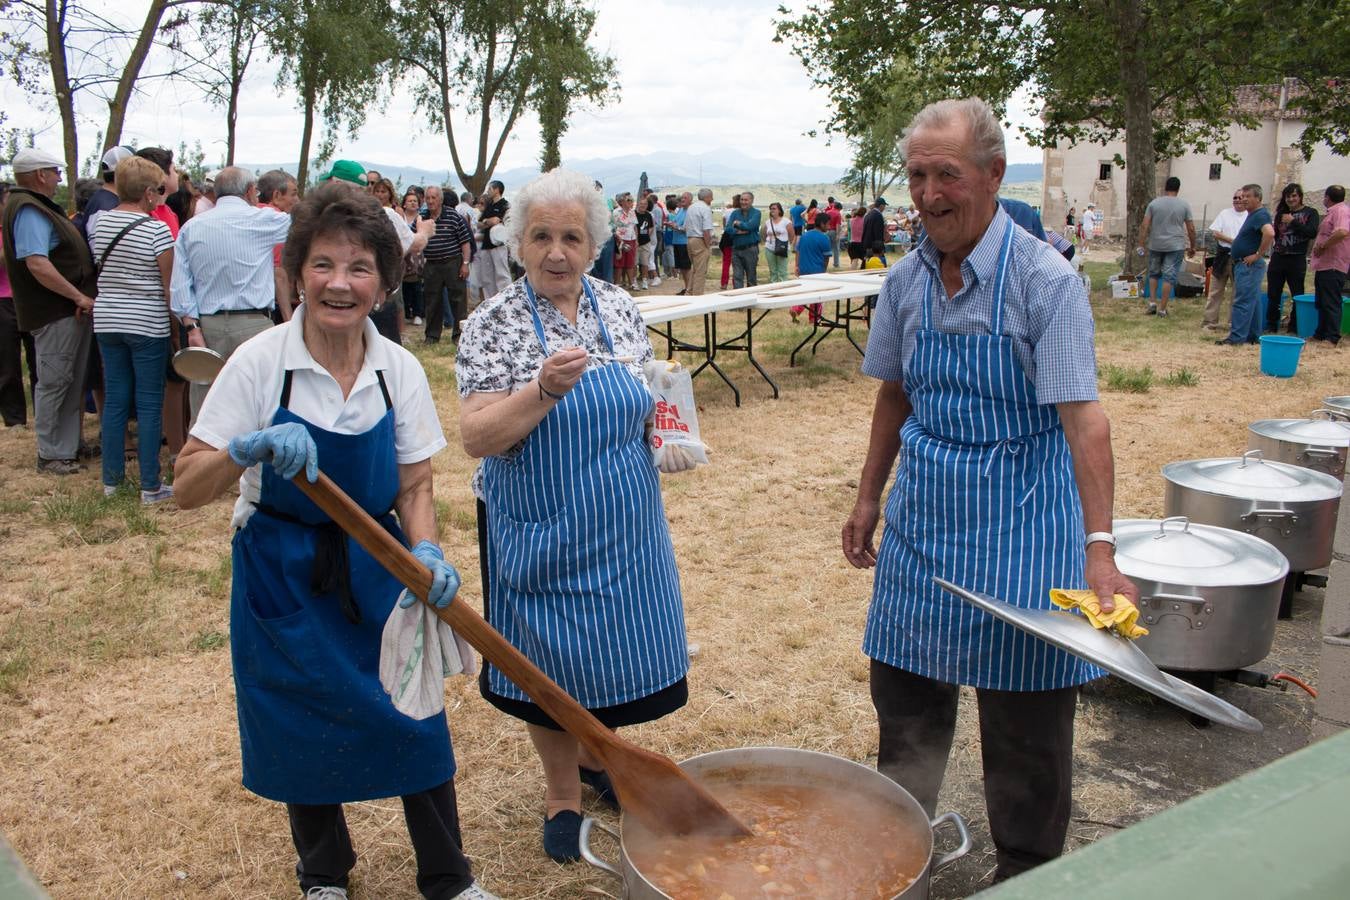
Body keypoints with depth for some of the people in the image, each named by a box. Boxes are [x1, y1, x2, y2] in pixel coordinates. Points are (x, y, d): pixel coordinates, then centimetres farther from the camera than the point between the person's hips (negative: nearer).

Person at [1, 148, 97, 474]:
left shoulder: (39, 207, 16)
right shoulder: (29, 211, -16)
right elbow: (37, 264, -26)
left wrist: (80, 297, 17)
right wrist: (79, 296, -22)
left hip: (72, 311, 10)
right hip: (56, 313, -10)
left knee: (72, 383, 15)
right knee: (53, 383, -1)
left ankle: (69, 446, 24)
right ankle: (50, 456, 7)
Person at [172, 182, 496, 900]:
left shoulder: (399, 369, -7)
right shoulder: (258, 363, -15)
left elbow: (414, 487, 0)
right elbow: (187, 490, -15)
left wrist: (426, 554, -19)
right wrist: (251, 448, -35)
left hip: (378, 571, 2)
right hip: (284, 578, -1)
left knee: (413, 717, 4)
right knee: (304, 729, 12)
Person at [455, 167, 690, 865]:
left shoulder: (618, 306, 2)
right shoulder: (494, 324, -12)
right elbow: (477, 438, -19)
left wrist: (661, 420, -6)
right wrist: (545, 389, -33)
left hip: (622, 526, 4)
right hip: (542, 533, -4)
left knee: (617, 642, 17)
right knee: (552, 658, 9)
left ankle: (597, 753, 45)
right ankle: (562, 794, 32)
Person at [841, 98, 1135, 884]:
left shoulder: (1046, 280, -16)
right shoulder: (907, 280, 2)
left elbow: (1083, 416, -22)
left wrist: (1099, 545, -28)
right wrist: (870, 499, 13)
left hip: (1018, 522, -5)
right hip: (922, 516, 5)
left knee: (1025, 717, 8)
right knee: (905, 687, 15)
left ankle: (1026, 872, 30)